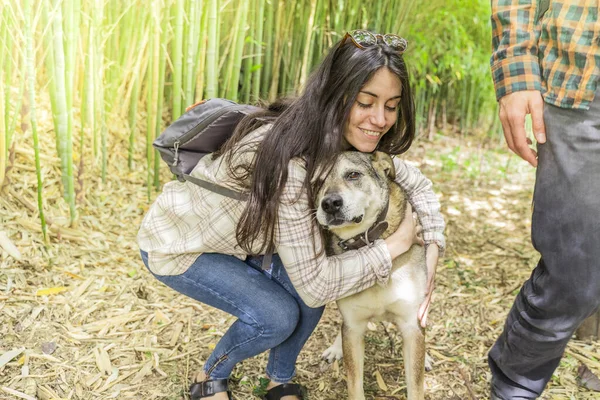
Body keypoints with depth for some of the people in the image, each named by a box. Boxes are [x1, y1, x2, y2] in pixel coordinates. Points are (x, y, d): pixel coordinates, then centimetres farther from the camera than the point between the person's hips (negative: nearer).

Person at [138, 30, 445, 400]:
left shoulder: (351, 139, -14)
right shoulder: (291, 159, -37)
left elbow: (415, 183, -1)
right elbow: (315, 283, -34)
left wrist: (432, 249, -16)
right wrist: (394, 245, -26)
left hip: (237, 235, 7)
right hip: (177, 244, -7)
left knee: (313, 275, -12)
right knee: (276, 316, -19)